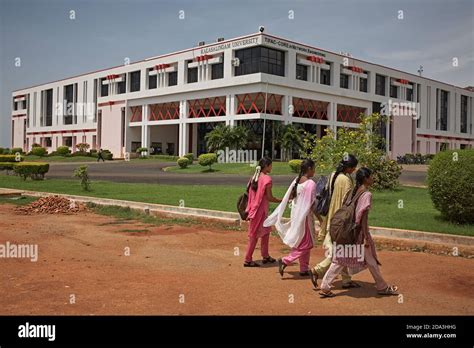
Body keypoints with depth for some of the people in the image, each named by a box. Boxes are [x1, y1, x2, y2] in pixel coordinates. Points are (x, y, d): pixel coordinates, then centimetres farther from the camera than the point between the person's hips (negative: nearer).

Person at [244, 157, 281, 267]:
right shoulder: (267, 178, -15)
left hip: (254, 208, 8)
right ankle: (248, 260, 6)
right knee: (254, 235, 0)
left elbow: (250, 194, 10)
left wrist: (249, 210, 15)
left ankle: (265, 256, 29)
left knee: (266, 231, 19)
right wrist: (282, 201, -4)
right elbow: (269, 197, -17)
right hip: (261, 210, -8)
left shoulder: (255, 177, 9)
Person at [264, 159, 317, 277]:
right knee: (306, 244, 3)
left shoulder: (296, 181, 4)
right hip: (305, 217, -8)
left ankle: (304, 269, 23)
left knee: (301, 243, 17)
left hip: (295, 216, 8)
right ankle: (285, 261, -6)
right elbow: (311, 205, -17)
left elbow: (288, 198, 6)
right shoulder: (311, 184, -17)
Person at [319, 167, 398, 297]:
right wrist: (367, 237, -17)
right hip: (358, 232, -7)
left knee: (340, 260, 9)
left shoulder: (352, 192, 9)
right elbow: (363, 217, -19)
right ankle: (382, 288, 26)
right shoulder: (366, 194, -14)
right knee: (371, 261, 10)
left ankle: (325, 287, 6)